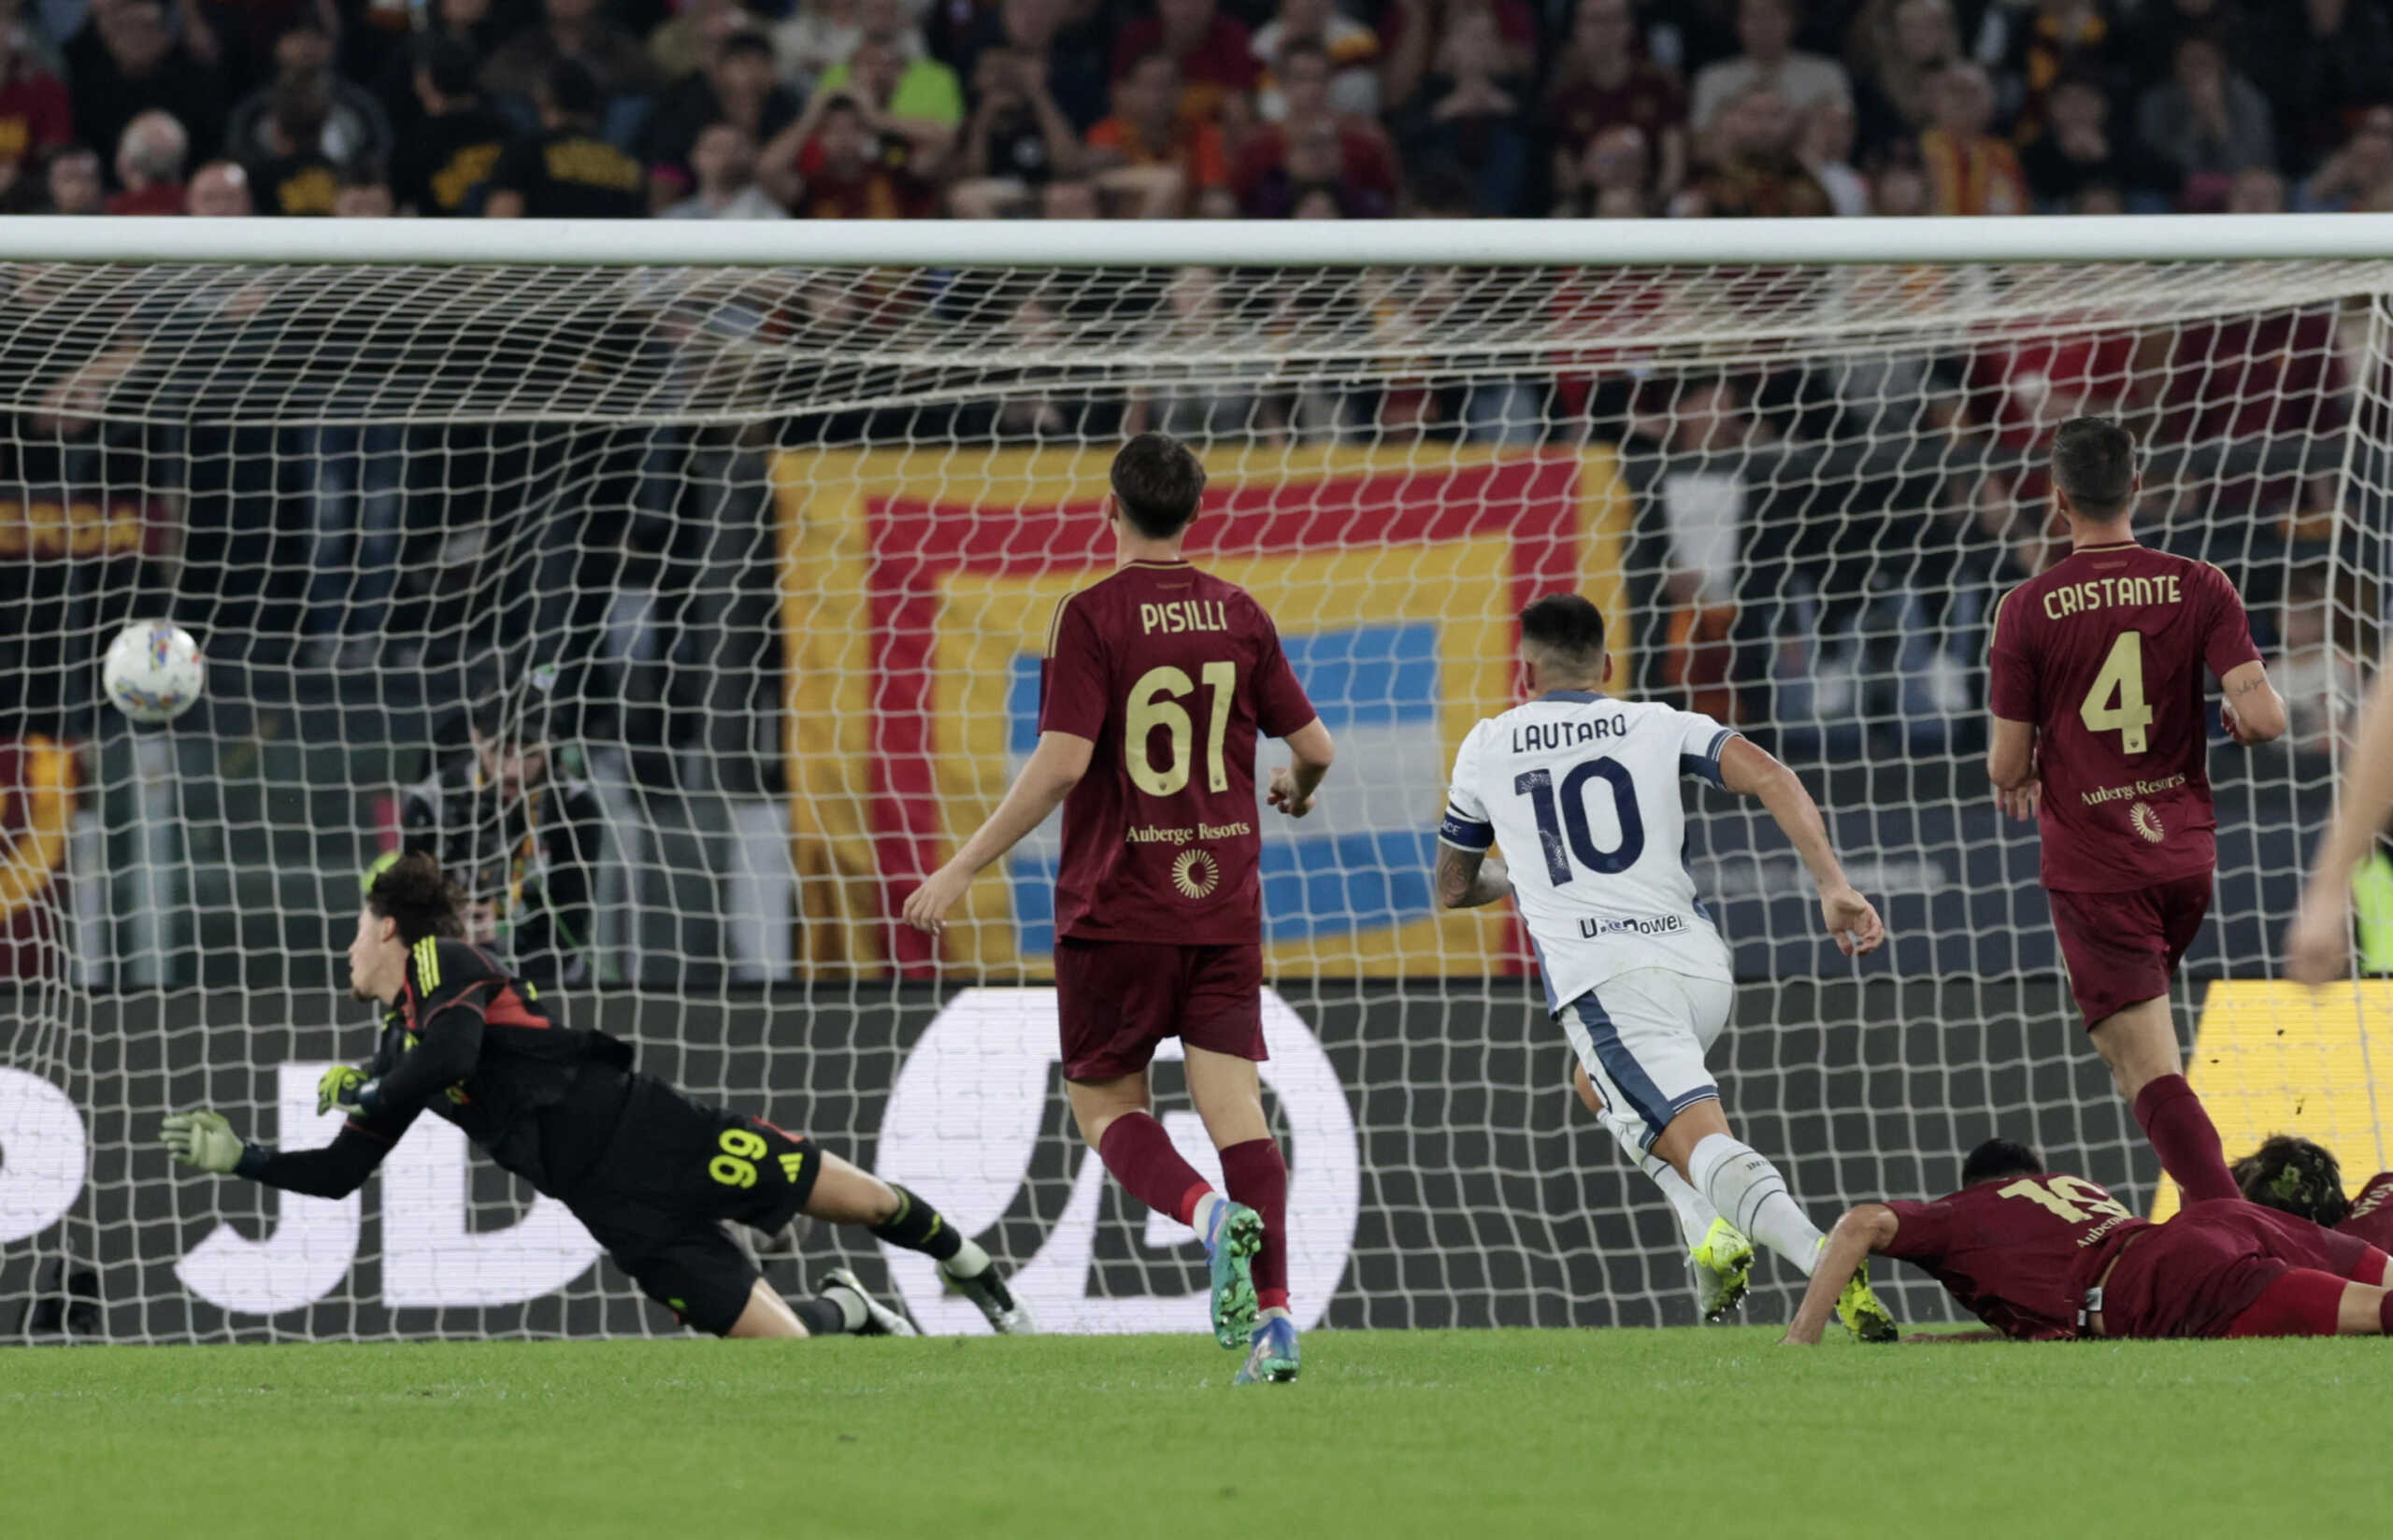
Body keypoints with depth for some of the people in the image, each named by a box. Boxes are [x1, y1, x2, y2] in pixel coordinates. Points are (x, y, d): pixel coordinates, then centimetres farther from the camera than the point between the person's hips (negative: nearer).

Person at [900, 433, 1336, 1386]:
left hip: (1117, 907, -4)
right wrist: (1293, 790, 33)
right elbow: (1314, 747, 8)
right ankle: (1272, 1313, -12)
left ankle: (1210, 1213, -20)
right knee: (1234, 1108, 1)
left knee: (1105, 1103, 9)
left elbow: (1062, 763, -19)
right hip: (1224, 903, 4)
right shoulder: (1239, 616, 4)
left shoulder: (1093, 617, -10)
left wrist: (963, 869, -15)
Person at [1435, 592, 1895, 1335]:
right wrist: (1834, 886, -8)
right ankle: (1711, 1232, 10)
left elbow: (1454, 888, 31)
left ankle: (1829, 1264, -44)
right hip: (1702, 966, 4)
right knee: (1604, 1085, 33)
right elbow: (1768, 777, -1)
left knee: (1701, 1147, -17)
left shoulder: (1486, 750, 17)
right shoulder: (1657, 725, 18)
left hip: (1605, 981, -4)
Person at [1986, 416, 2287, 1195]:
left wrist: (2011, 778, 18)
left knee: (2152, 1073, -7)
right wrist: (2231, 717, 11)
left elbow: (2009, 767, -6)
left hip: (2090, 864, -4)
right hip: (2185, 854, 4)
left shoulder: (2027, 609, -8)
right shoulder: (2198, 588, -4)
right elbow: (2265, 718, -13)